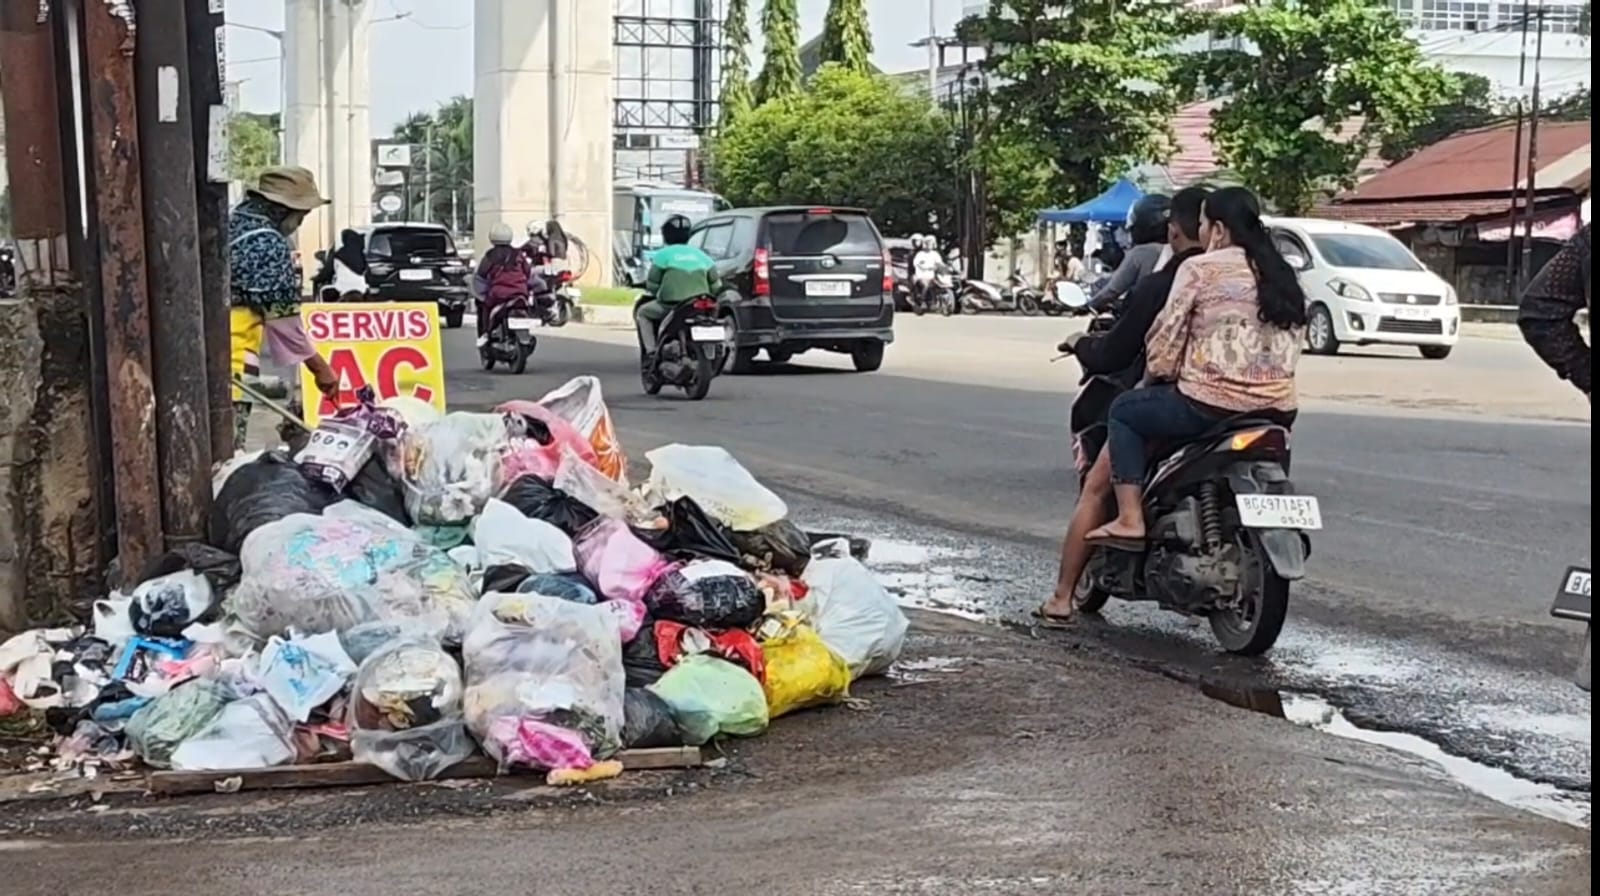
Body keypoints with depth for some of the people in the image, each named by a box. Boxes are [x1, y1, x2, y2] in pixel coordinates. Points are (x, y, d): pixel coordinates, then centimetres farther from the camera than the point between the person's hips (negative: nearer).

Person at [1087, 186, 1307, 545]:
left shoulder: (1200, 269, -4)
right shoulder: (1283, 275, 15)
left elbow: (1166, 338, -3)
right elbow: (1294, 343, 14)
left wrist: (1157, 372, 15)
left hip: (1210, 404, -7)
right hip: (1277, 411, 7)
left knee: (1125, 411, 15)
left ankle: (1130, 518, 5)